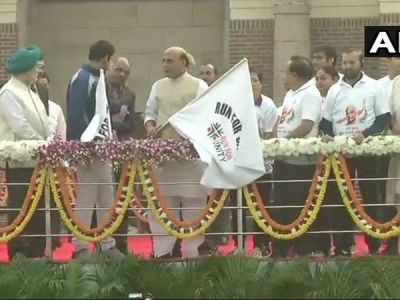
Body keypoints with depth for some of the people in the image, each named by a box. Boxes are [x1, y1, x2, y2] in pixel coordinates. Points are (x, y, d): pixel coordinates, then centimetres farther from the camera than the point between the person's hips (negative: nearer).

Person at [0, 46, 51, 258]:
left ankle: (37, 252, 16)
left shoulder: (30, 93, 18)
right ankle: (19, 255, 0)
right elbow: (21, 128, -20)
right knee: (21, 209, -4)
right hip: (20, 162, -9)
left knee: (38, 209, 10)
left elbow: (42, 124, 18)